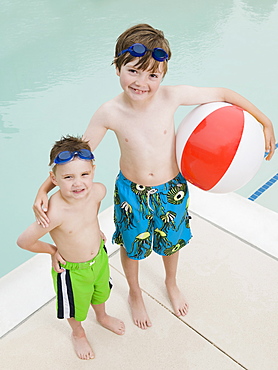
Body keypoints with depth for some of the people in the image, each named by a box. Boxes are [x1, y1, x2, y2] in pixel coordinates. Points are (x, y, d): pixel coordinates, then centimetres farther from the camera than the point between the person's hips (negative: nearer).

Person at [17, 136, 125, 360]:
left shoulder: (98, 191, -24)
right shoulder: (55, 213, -41)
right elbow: (24, 241, -27)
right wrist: (53, 250, -13)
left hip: (99, 256, 5)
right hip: (72, 270, -4)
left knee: (100, 293, 34)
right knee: (75, 307, 26)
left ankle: (102, 317, 67)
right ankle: (78, 334, 60)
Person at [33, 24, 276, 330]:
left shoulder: (171, 96, -23)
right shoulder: (109, 113, -24)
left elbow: (224, 94, -11)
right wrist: (44, 188, -22)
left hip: (172, 189, 2)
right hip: (131, 193, -1)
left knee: (171, 241, 26)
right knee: (132, 246, 22)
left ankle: (171, 283, 62)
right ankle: (135, 293, 56)